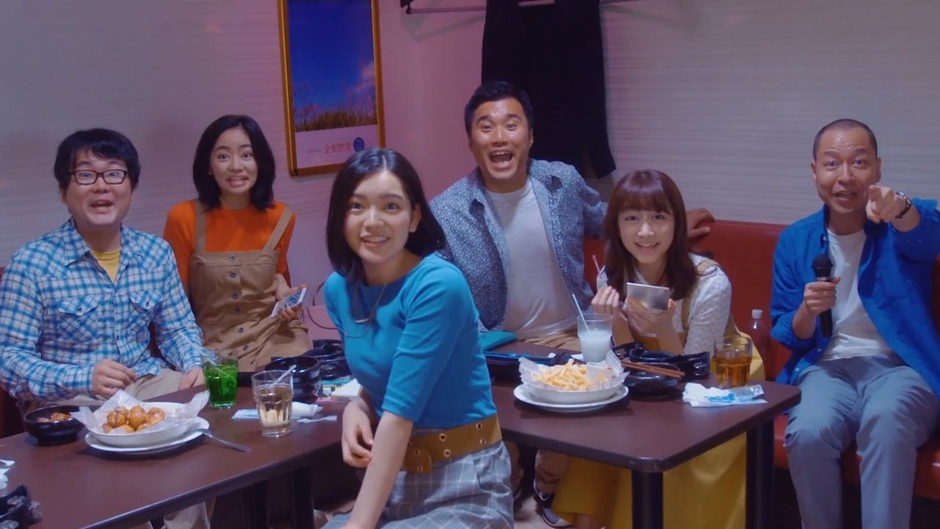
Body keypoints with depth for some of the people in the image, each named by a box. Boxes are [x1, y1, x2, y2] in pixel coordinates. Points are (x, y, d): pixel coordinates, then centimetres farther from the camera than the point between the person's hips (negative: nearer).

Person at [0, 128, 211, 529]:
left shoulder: (156, 253, 7)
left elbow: (177, 328, 16)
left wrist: (196, 367, -7)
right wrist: (83, 379, -27)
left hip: (149, 387, 5)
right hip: (69, 401, -5)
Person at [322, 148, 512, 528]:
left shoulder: (439, 285, -19)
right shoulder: (339, 288, 1)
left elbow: (401, 411, -22)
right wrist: (357, 408, -6)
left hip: (464, 488, -6)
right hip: (392, 479, 6)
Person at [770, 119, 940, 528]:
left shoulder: (902, 223, 1)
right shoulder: (794, 241, 7)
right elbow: (789, 337, 11)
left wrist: (900, 211, -52)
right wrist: (807, 311, -14)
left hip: (901, 365, -2)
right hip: (827, 365, 2)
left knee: (886, 418, -37)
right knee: (809, 432, -31)